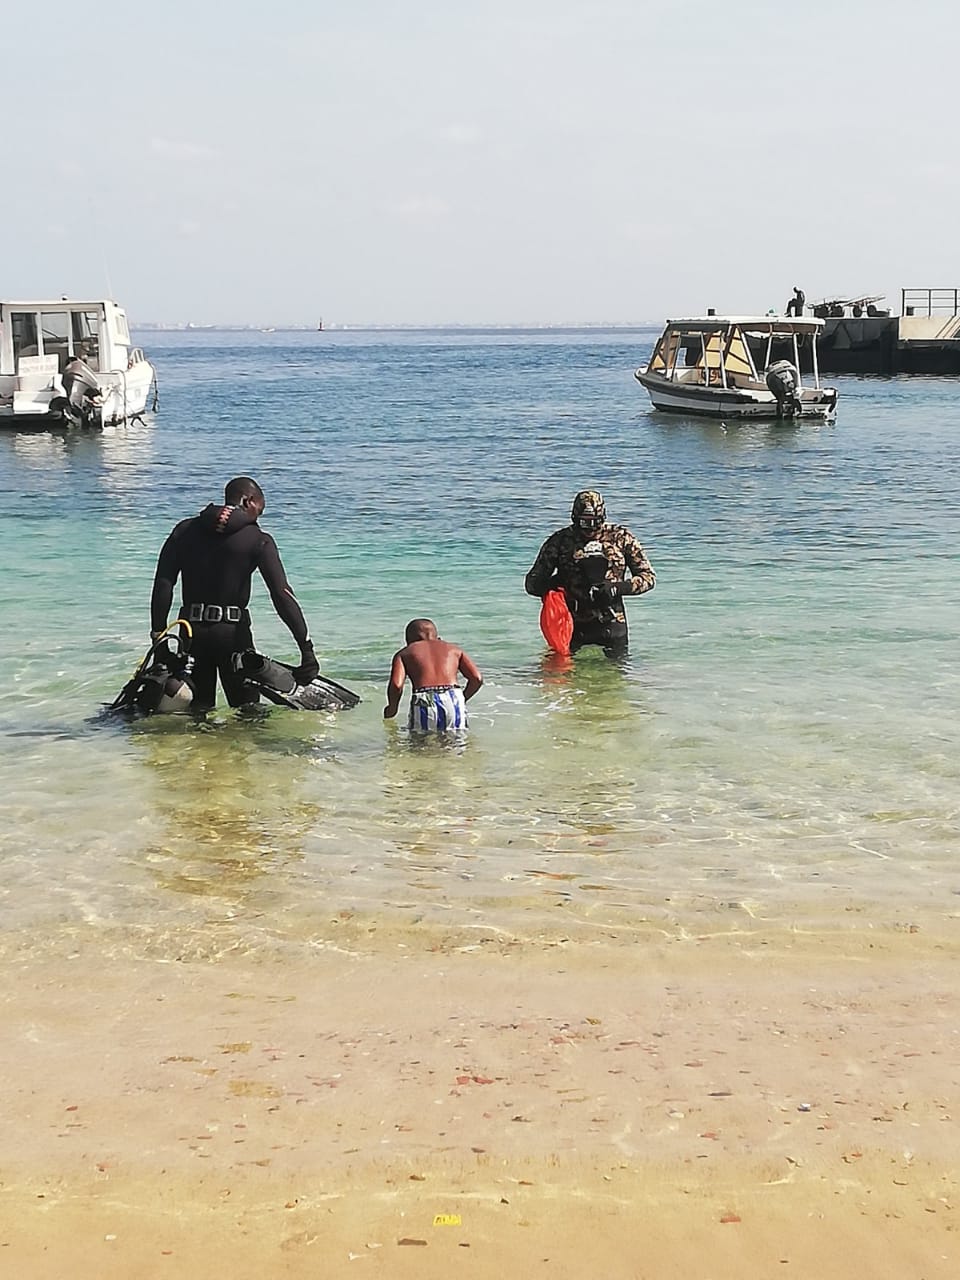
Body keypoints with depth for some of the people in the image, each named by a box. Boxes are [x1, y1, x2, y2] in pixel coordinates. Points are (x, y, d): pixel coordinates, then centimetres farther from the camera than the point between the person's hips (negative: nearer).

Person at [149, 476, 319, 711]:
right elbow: (282, 595, -12)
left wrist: (158, 634, 4)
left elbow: (163, 584, 2)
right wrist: (307, 648, -14)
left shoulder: (184, 531, 8)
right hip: (232, 631, -4)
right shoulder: (258, 540, -4)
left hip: (191, 630, 4)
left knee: (200, 708, 13)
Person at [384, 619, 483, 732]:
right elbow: (477, 678, 12)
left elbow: (396, 685, 1)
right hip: (453, 700, 2)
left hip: (424, 703, -2)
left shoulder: (404, 653, 21)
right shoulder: (454, 649, 27)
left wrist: (392, 708, 20)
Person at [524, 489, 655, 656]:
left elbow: (649, 577, 4)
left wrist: (617, 587, -13)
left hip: (612, 625, 1)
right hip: (571, 625, 0)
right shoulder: (559, 541, 0)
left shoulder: (621, 538, 1)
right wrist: (553, 583, -18)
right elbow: (531, 583, 4)